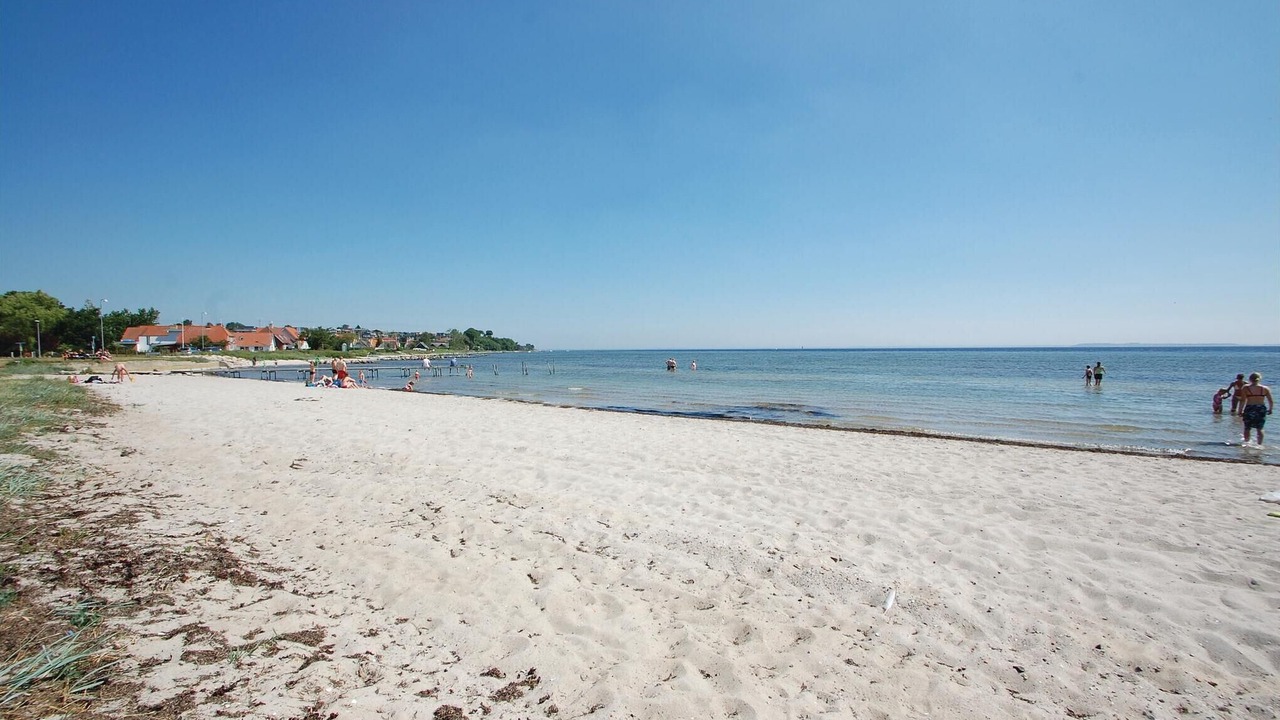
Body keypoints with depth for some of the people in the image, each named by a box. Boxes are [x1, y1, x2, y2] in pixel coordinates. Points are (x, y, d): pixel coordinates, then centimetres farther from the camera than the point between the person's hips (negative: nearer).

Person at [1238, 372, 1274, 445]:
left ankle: (1247, 443, 14)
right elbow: (1271, 401, 3)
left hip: (1249, 409, -2)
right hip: (1261, 409, 2)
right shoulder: (1265, 388, 1)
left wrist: (1240, 411, -3)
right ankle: (1259, 444, 14)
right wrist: (1270, 410, 18)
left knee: (1247, 428, 12)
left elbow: (1243, 401, -9)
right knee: (1259, 429, 13)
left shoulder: (1245, 388, -4)